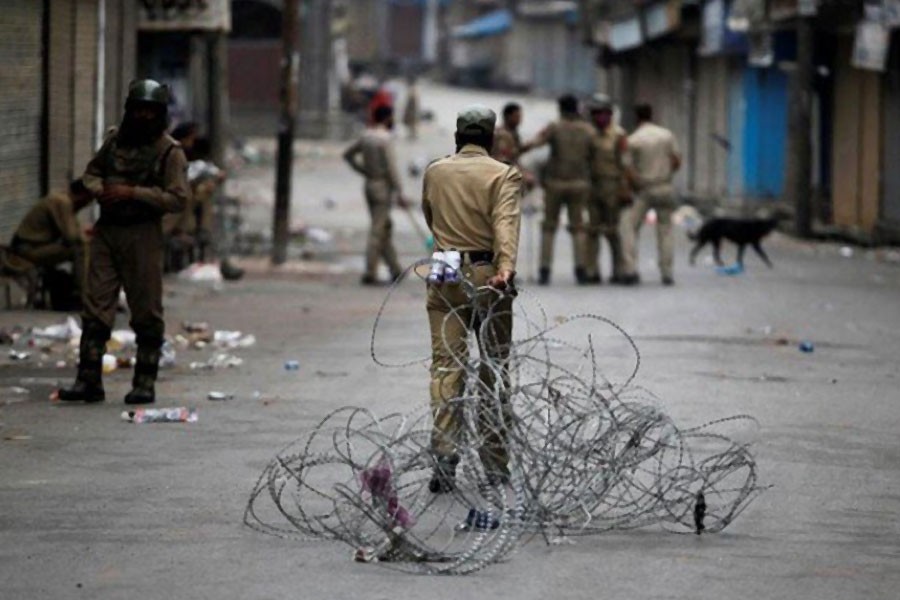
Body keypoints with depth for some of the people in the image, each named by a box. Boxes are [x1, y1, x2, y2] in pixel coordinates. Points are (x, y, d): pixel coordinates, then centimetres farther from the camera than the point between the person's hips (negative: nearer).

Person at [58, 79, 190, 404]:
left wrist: (132, 193, -17)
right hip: (106, 231, 5)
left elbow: (178, 198, -14)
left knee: (146, 313, 2)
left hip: (143, 235, -5)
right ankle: (88, 381, 2)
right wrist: (99, 190, -1)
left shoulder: (169, 151, -6)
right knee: (95, 309, 1)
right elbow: (91, 172, 22)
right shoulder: (115, 139, 10)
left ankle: (145, 384, 9)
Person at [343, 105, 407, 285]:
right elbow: (391, 168, -20)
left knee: (385, 227, 15)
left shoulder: (366, 136, 7)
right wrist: (399, 194, -17)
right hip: (383, 186, -8)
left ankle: (395, 270, 21)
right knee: (377, 231, -6)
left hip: (369, 184, 8)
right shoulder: (385, 139, -16)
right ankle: (370, 273, -8)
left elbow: (348, 154, 19)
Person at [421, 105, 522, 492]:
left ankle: (444, 460, -11)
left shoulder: (434, 172, 8)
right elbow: (506, 223, -19)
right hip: (487, 276, -2)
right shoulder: (504, 175, -4)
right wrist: (506, 266, -31)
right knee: (494, 369, 8)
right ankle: (495, 463, 13)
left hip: (444, 278, 2)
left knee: (445, 366, 0)